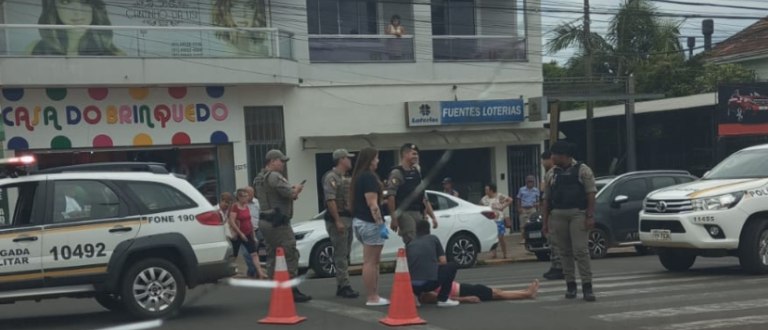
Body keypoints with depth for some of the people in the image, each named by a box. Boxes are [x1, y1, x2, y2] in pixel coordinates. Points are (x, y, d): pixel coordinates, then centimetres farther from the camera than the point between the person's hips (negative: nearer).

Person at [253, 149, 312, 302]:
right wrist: (297, 189, 2)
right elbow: (290, 194, -20)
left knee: (272, 257, 10)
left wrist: (293, 192, 10)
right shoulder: (274, 177, -14)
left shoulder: (259, 178, 18)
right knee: (290, 255, -8)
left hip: (265, 221, 10)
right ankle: (292, 290, -10)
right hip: (278, 222, -10)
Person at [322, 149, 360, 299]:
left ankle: (341, 286, 15)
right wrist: (338, 221, -23)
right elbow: (330, 200, -18)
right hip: (337, 220, -9)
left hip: (348, 219, 9)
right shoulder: (331, 177, -10)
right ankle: (344, 286, -9)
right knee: (341, 255, -9)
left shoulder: (348, 178, 17)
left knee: (345, 254, 10)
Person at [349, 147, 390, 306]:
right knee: (370, 262, -6)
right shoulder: (369, 177, -15)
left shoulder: (358, 177, 15)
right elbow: (372, 204, -21)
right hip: (369, 223, -10)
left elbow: (353, 201, 20)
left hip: (359, 221, 10)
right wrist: (381, 224, -22)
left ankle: (374, 295, 18)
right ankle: (372, 298, -2)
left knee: (373, 261, 15)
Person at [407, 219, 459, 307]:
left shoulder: (410, 244, 20)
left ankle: (414, 295, 12)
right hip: (429, 282, -4)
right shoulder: (433, 238, 13)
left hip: (412, 285, 4)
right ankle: (443, 299, 16)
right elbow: (443, 262, 11)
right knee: (453, 266, 23)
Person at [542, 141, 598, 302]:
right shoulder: (551, 174, 12)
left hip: (578, 213, -4)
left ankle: (587, 286, -8)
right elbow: (546, 198, 12)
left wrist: (590, 216, -11)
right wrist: (545, 220, 7)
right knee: (565, 251, 6)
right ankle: (570, 284, 14)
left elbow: (591, 194, -3)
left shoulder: (583, 170, 2)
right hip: (557, 215, 4)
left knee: (580, 250, -10)